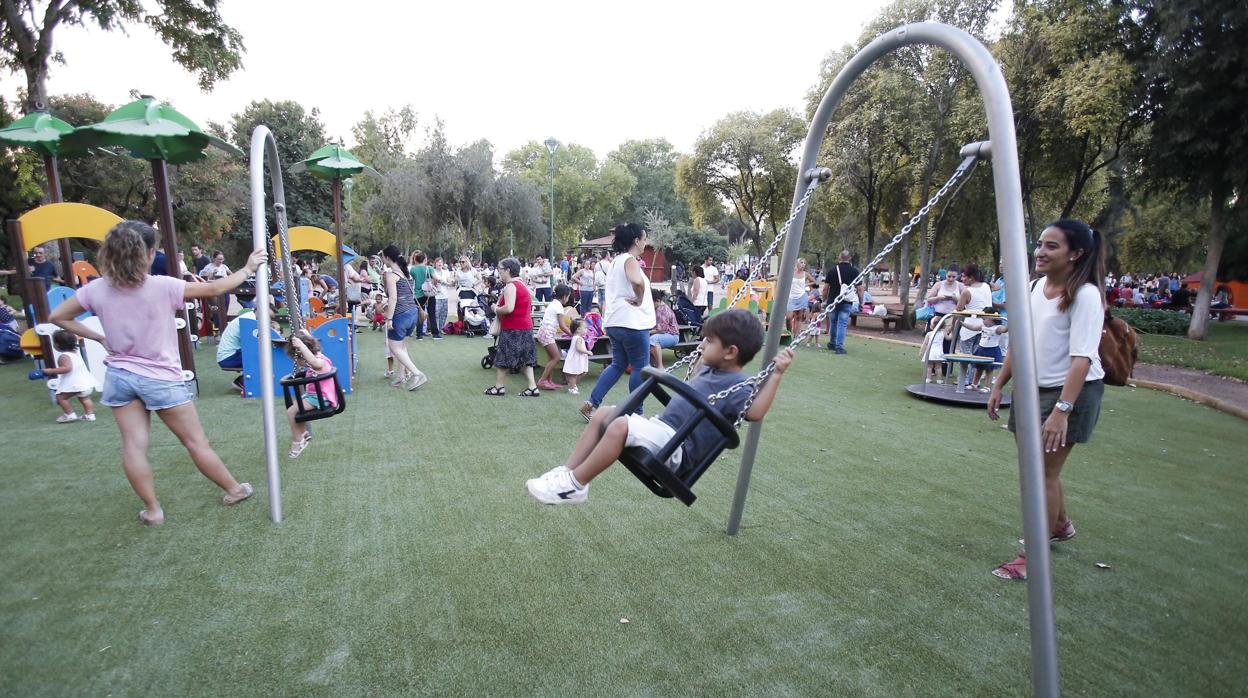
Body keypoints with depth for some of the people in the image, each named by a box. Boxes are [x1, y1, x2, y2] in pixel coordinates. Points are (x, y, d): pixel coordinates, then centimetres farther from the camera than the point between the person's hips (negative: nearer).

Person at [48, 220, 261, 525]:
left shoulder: (97, 289, -4)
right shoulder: (162, 286, -17)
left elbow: (58, 317, 7)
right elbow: (214, 288, -10)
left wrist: (98, 338, 11)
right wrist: (248, 269, 2)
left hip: (120, 376, 4)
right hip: (160, 378, -4)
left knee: (134, 445, 7)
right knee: (196, 441, 7)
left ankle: (152, 510, 16)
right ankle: (234, 490, 20)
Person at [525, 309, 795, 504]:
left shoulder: (736, 383, -12)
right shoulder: (711, 370, 16)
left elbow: (754, 412, -29)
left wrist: (776, 375, -31)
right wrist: (704, 356, 32)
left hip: (676, 447, -10)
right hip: (662, 427, 10)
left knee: (620, 426, -31)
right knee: (603, 415, 7)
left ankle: (575, 485, -17)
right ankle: (567, 471, 2)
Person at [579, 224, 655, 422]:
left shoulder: (616, 260, 16)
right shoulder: (630, 260, -13)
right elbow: (637, 281, -35)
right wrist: (639, 299, -18)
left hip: (615, 322, 9)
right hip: (632, 322, -9)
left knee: (618, 365, 17)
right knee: (640, 368, 4)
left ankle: (591, 403, 11)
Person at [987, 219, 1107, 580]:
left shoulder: (1085, 295, -17)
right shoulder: (1039, 285, 5)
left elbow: (1082, 358, -24)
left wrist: (1061, 410, -31)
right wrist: (999, 384, 12)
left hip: (1070, 392, -7)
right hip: (1033, 388, 7)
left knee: (1044, 473, -3)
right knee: (1041, 468, 18)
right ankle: (1061, 526, 44)